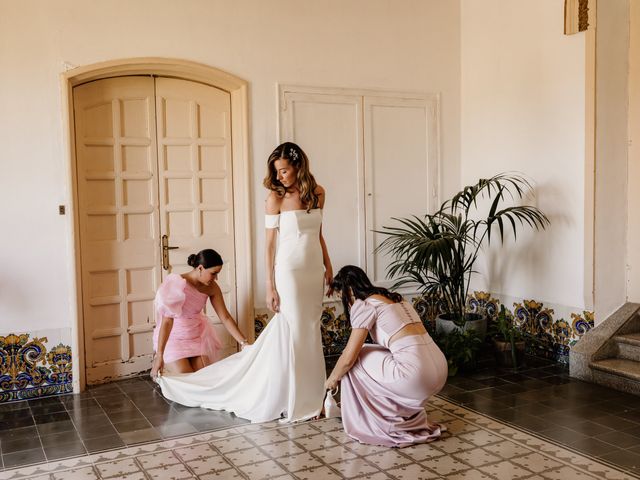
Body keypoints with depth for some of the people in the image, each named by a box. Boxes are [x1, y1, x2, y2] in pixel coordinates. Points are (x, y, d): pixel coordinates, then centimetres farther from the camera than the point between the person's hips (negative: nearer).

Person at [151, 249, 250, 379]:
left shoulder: (211, 287, -10)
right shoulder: (177, 284, -27)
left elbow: (225, 318, -4)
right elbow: (167, 321, -32)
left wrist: (244, 342, -11)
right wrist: (159, 356, -36)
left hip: (197, 336, 5)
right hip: (173, 338, -5)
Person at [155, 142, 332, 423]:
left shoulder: (317, 193, 6)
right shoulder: (276, 197, -6)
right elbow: (270, 244, -7)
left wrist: (328, 268, 14)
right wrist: (270, 286, -10)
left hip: (314, 271, 5)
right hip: (289, 271, -5)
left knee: (311, 332, 9)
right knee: (294, 333, -1)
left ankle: (309, 395, 21)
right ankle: (295, 402, 12)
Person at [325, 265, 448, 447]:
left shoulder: (365, 305, -3)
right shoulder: (393, 298, 23)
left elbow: (348, 357, -4)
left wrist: (332, 379, 17)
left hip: (417, 375, -8)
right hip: (440, 371, 9)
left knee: (354, 363, 10)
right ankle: (411, 418, 24)